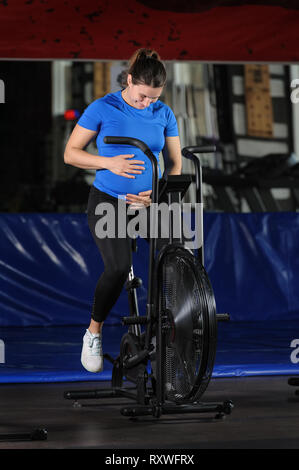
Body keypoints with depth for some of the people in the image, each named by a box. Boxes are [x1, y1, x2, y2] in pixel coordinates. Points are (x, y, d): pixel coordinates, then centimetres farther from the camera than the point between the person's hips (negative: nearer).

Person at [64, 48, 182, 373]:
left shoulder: (164, 114, 4)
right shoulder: (103, 109, -5)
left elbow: (175, 163, 9)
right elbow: (70, 153, -2)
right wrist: (109, 163, -18)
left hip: (149, 203, 3)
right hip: (108, 202, -3)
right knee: (118, 267, -27)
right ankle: (93, 334, -3)